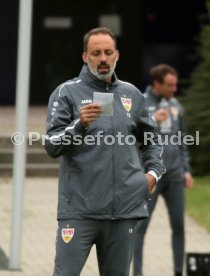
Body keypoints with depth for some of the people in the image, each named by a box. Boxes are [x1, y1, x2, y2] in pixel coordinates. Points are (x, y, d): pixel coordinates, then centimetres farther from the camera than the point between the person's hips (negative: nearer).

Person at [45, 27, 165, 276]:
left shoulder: (132, 95, 14)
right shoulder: (67, 93, 1)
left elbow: (151, 139, 29)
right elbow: (52, 146, -7)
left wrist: (154, 171, 13)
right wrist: (79, 124, -23)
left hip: (124, 208, 4)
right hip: (79, 208, -4)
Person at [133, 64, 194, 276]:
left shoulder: (175, 106, 11)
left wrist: (186, 170, 12)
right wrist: (152, 121, -23)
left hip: (174, 174, 5)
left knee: (178, 224, 4)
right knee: (141, 224, -4)